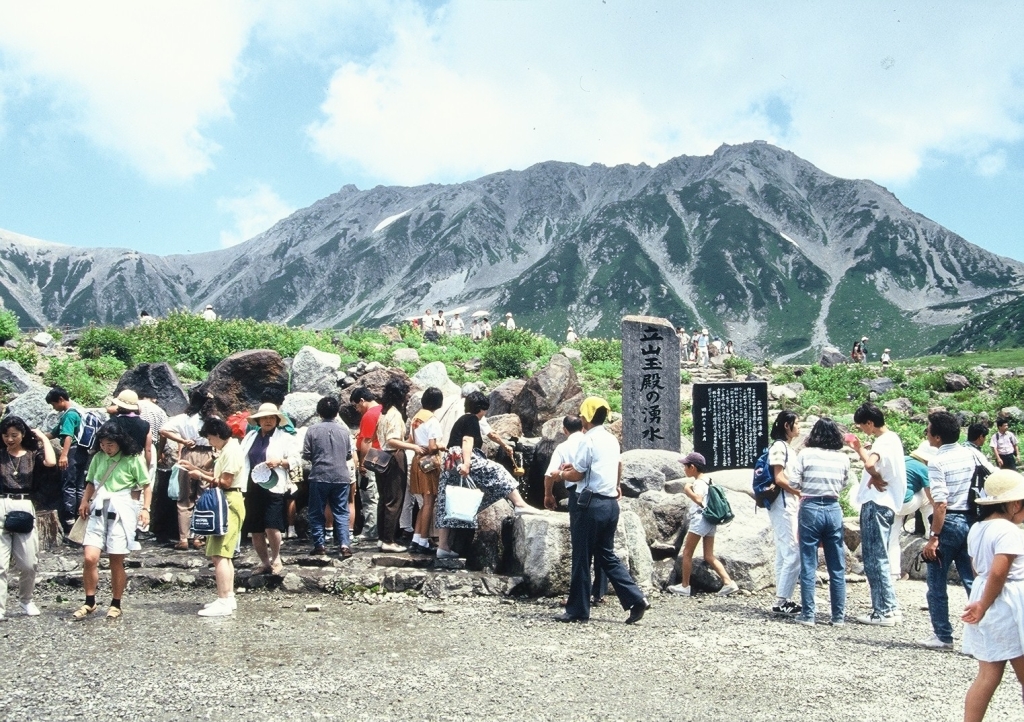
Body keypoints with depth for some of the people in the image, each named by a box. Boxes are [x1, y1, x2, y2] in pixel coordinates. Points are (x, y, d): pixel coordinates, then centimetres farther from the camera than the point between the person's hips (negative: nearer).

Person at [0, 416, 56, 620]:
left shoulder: (32, 453, 6)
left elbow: (51, 462, -12)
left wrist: (43, 438, -2)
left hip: (25, 508, 1)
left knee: (28, 563, 6)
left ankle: (26, 600, 27)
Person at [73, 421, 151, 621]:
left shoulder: (132, 460, -3)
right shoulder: (98, 458, 8)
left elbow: (146, 486, 0)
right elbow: (91, 483, 18)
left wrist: (146, 509, -12)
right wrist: (85, 501, 0)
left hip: (122, 512, -3)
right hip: (99, 511, 3)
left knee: (116, 561, 3)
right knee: (89, 558, -7)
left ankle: (115, 604, 18)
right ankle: (89, 602, 9)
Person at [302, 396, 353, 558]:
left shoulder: (313, 430, -5)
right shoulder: (344, 429, 2)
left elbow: (306, 455, -3)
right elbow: (349, 454, 9)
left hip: (319, 476, -2)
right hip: (341, 476, 2)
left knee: (317, 512, 10)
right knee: (341, 512, 5)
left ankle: (319, 545, 10)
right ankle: (345, 544, -7)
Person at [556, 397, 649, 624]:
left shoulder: (589, 439, -12)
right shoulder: (612, 440, 13)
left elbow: (577, 475, -9)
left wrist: (562, 474, 10)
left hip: (593, 503, -8)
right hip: (611, 503, 8)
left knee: (582, 558, 1)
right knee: (607, 555, 15)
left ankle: (578, 610, 8)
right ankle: (636, 599, 5)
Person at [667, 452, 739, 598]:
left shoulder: (698, 482, -13)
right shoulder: (706, 481, 16)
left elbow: (699, 500, -29)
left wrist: (687, 490, -20)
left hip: (700, 519, -9)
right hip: (710, 521, 10)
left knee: (687, 553, 2)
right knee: (709, 556, 7)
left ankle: (684, 586, 8)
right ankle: (728, 582, -5)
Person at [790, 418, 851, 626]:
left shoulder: (806, 454, -5)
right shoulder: (843, 458, 2)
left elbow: (793, 483, -7)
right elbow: (843, 485, 4)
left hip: (810, 509, -2)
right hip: (834, 509, 2)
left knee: (808, 566, 3)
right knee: (837, 567, 9)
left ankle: (808, 615, 5)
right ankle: (839, 616, 13)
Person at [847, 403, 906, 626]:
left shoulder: (884, 442, -18)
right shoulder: (890, 438, 14)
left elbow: (870, 464, -37)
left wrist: (876, 479, -20)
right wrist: (858, 448, 15)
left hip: (877, 505, -11)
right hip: (881, 504, 11)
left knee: (875, 559, -5)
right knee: (876, 558, 15)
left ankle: (884, 612, -1)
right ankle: (888, 608, 21)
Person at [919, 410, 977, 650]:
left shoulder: (937, 462, -15)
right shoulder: (969, 455, 7)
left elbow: (941, 504, -20)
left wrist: (933, 537, -17)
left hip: (948, 522, -6)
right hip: (970, 520, 6)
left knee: (937, 582, 6)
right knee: (973, 580, 10)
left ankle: (942, 636, 12)